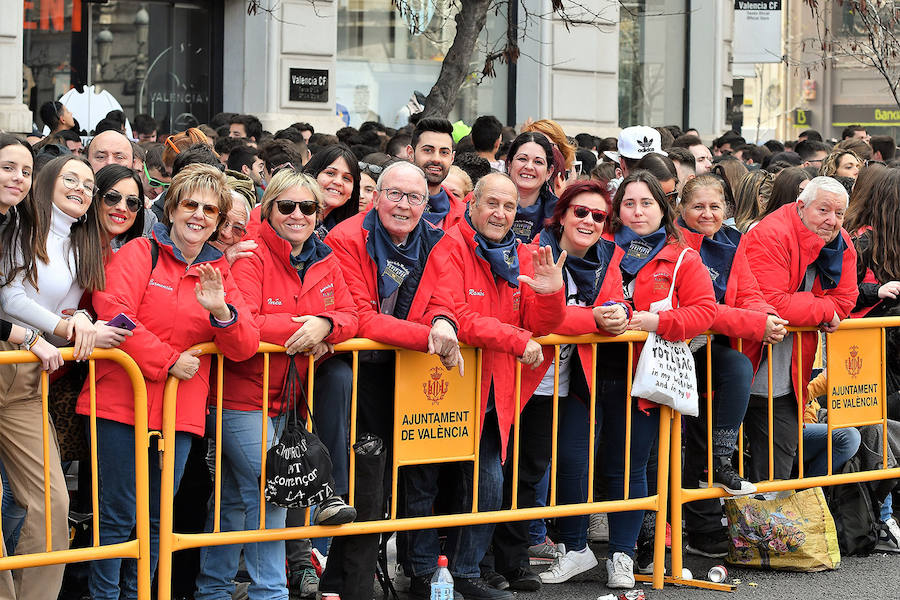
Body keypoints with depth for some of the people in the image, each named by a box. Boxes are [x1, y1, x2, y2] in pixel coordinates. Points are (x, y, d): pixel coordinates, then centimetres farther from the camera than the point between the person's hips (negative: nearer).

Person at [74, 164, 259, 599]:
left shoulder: (218, 271, 15)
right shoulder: (139, 253, 1)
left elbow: (245, 348, 6)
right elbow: (113, 314, -13)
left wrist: (221, 312, -15)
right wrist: (169, 361, -13)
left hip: (181, 411, 5)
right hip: (122, 403, -5)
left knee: (156, 521, 9)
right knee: (118, 516, -4)